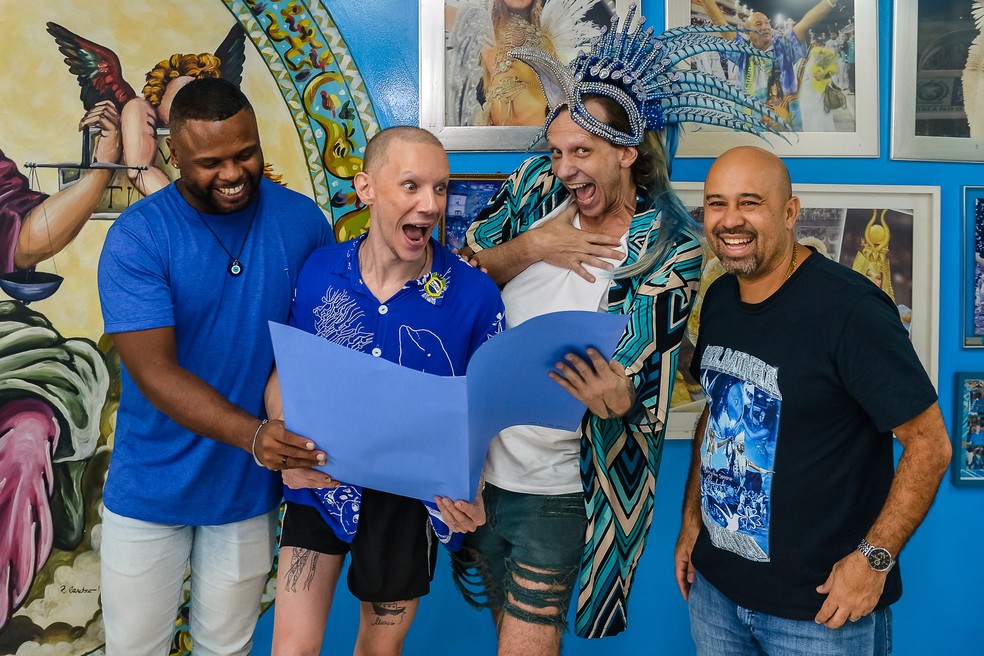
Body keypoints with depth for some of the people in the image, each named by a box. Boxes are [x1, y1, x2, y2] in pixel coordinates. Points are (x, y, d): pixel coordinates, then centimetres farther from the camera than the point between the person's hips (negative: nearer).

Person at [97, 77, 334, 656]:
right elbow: (154, 372, -21)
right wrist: (253, 434, -34)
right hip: (153, 484, -1)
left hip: (251, 483, 2)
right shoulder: (137, 237, -14)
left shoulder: (303, 221, -6)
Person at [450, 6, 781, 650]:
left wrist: (617, 399, -36)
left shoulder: (670, 249, -13)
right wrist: (529, 247, -19)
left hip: (558, 489, -4)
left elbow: (648, 390, -13)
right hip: (477, 460, 4)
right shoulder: (535, 185, -3)